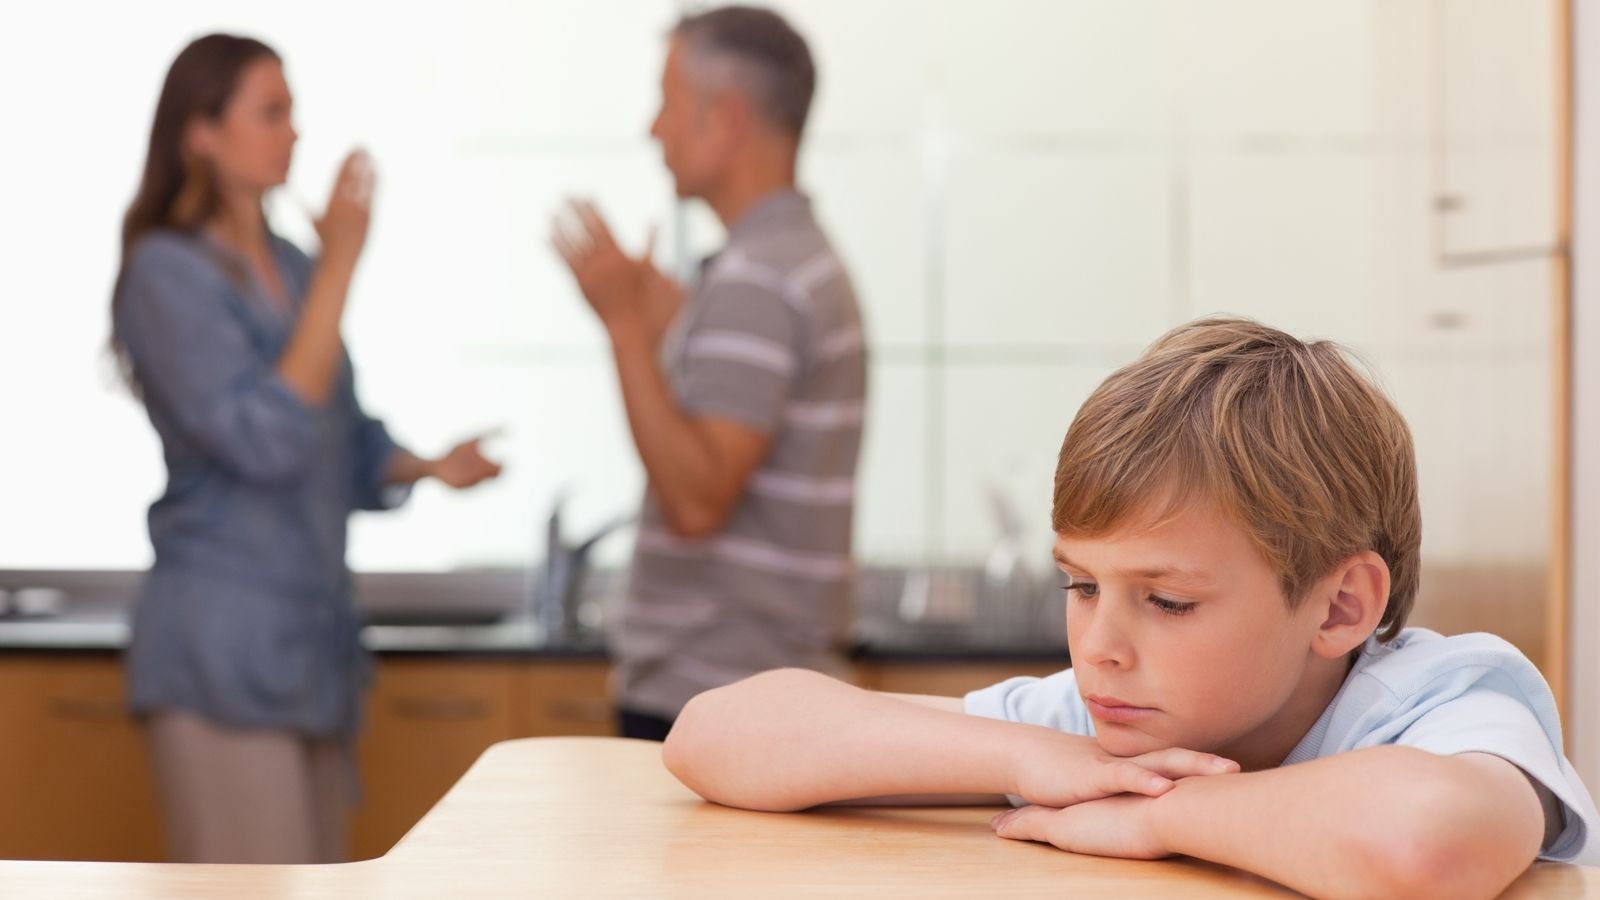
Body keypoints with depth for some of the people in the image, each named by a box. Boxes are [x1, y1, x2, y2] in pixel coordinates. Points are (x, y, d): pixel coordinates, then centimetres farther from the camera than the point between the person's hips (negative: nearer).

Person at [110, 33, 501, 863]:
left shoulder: (291, 269, 12)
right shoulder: (168, 274, -10)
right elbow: (264, 441, -21)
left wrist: (427, 467, 0)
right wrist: (339, 267, -19)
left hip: (311, 636, 8)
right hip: (224, 649, -8)